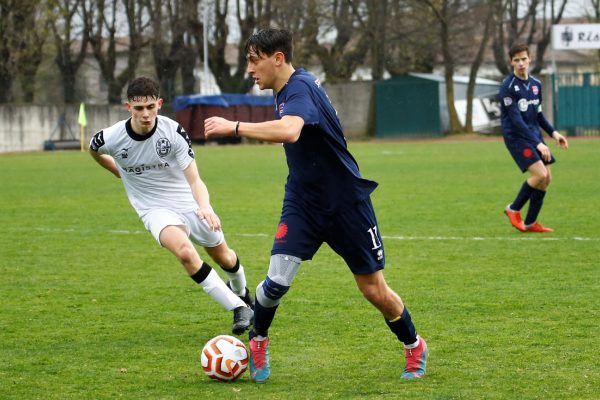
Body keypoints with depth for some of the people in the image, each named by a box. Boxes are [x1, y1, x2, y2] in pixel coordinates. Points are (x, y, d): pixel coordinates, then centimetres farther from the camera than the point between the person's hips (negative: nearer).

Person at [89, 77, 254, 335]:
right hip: (155, 210, -1)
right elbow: (93, 150, 9)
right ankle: (239, 308, -21)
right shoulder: (112, 138, -18)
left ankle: (240, 291, 54)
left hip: (189, 204, 1)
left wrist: (205, 207, -42)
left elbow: (195, 180, -23)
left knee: (223, 257, 16)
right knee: (184, 251, -31)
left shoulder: (173, 131, -20)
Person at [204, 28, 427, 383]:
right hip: (303, 202, 6)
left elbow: (289, 131, -45)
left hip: (346, 202, -6)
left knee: (375, 290, 3)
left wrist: (234, 126, -40)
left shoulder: (300, 87, -24)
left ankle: (415, 347, 28)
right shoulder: (285, 91, 4)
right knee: (277, 280, -13)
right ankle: (258, 342, 12)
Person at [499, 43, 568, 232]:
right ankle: (513, 209, -1)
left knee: (546, 178, 2)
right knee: (540, 174, -20)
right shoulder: (508, 87, -15)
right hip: (516, 137, -7)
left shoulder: (536, 84, 9)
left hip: (534, 134, 7)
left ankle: (530, 223, 12)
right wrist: (537, 143, -25)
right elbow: (516, 120, -20)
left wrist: (553, 132, 7)